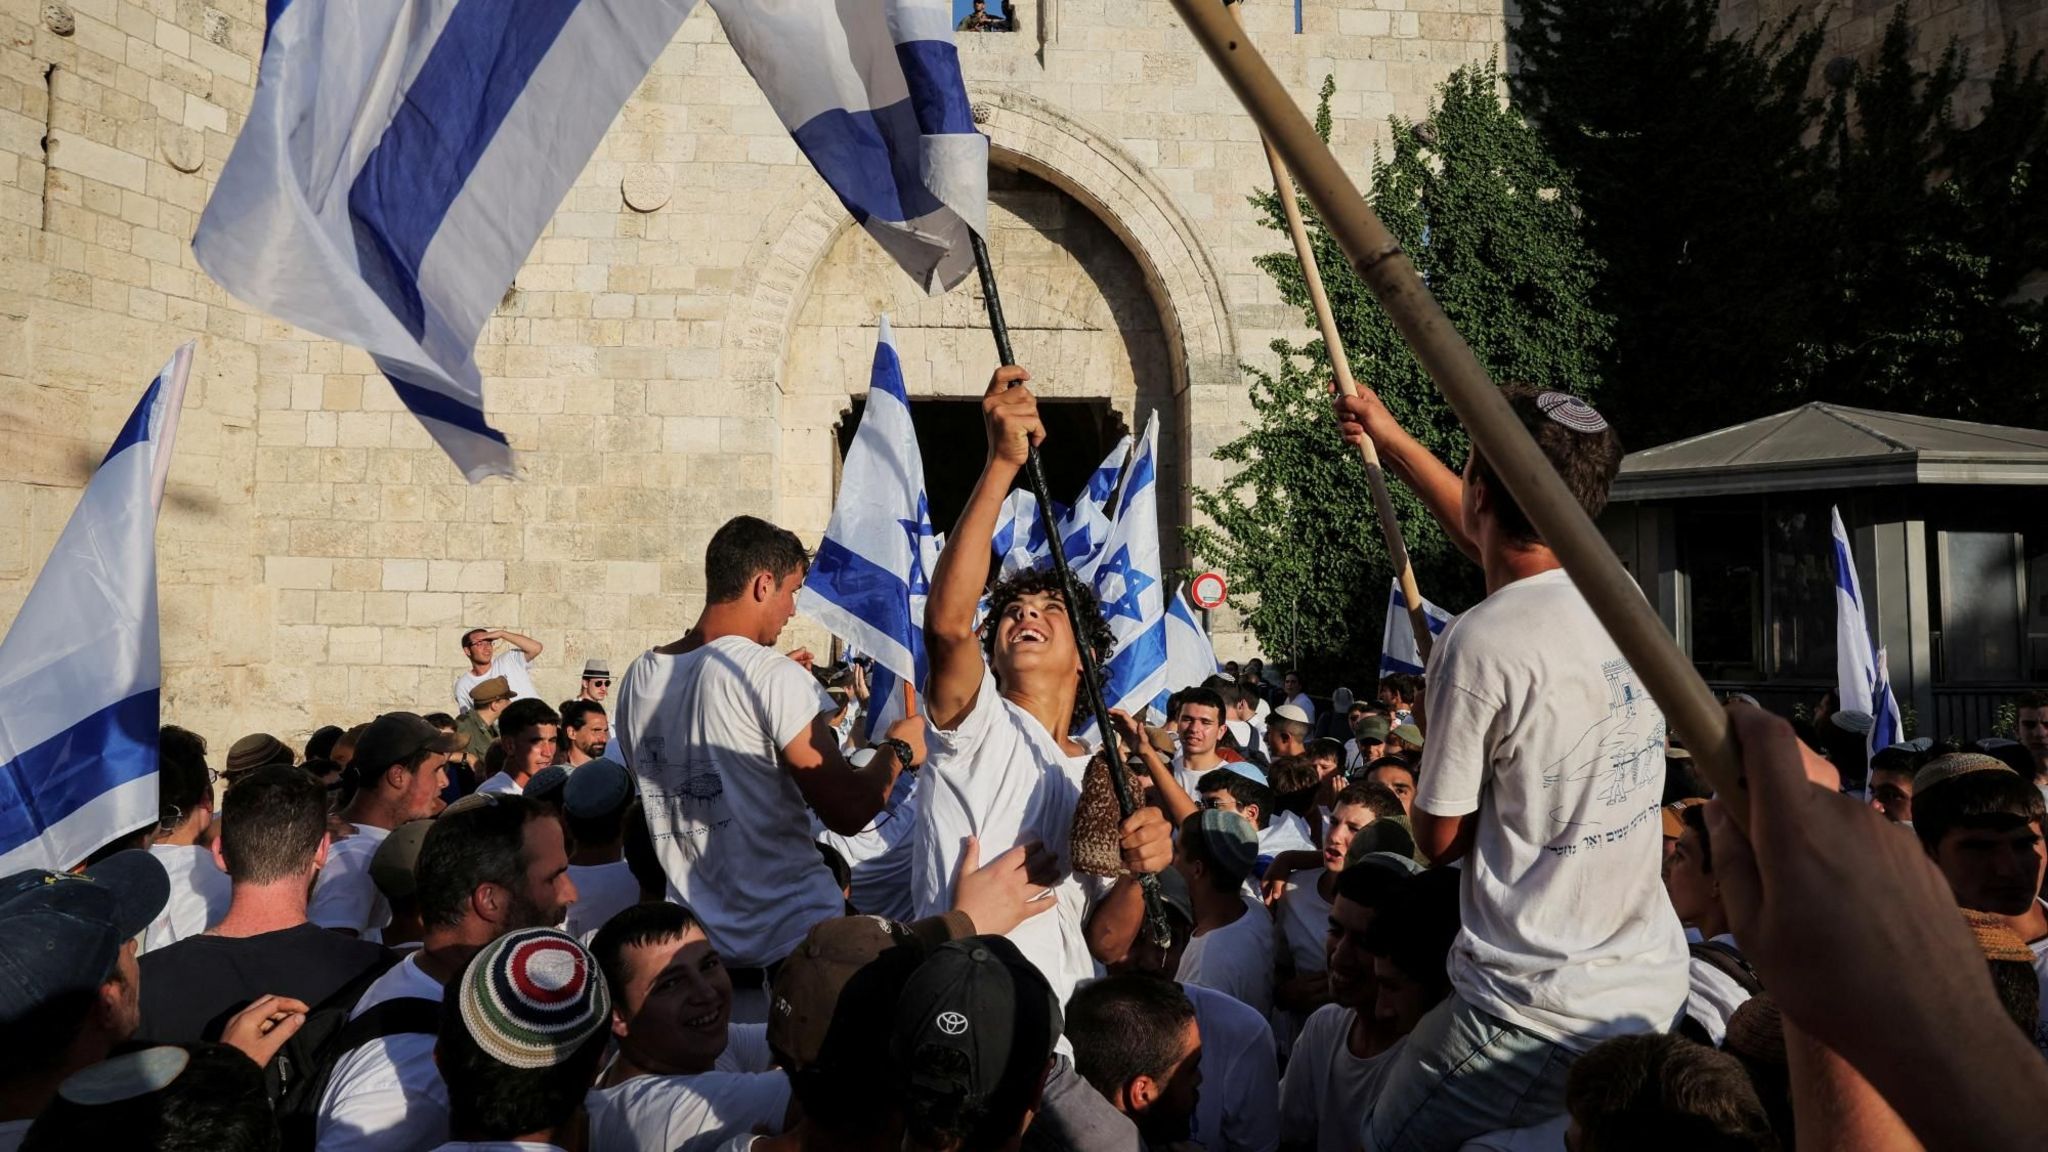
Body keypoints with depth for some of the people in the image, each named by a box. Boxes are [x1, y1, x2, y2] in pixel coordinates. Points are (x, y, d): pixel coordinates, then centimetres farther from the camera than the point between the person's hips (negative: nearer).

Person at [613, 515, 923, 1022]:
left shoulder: (638, 679, 6)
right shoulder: (775, 676, -15)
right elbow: (847, 812, -18)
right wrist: (898, 750, 1)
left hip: (692, 945, 7)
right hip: (793, 941, -7)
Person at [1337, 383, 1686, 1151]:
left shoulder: (1481, 645, -22)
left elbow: (1438, 840, -9)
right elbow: (1506, 545, 23)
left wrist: (1433, 732, 9)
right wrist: (1390, 439, 31)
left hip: (1539, 1015, -7)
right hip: (1654, 989, 7)